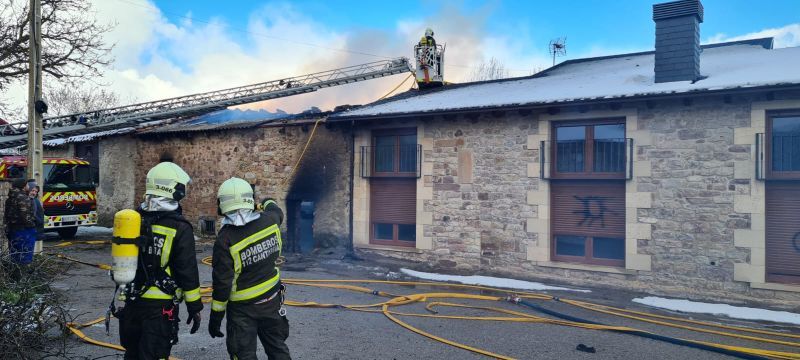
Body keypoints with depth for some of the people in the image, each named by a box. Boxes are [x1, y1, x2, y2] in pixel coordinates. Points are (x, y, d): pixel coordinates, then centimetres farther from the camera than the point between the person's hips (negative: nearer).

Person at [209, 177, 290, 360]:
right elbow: (276, 210, 18)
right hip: (272, 300, 4)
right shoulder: (269, 220, -10)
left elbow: (222, 283, -17)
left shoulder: (225, 239, -21)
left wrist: (215, 317, -6)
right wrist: (265, 201, 40)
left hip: (243, 308, -4)